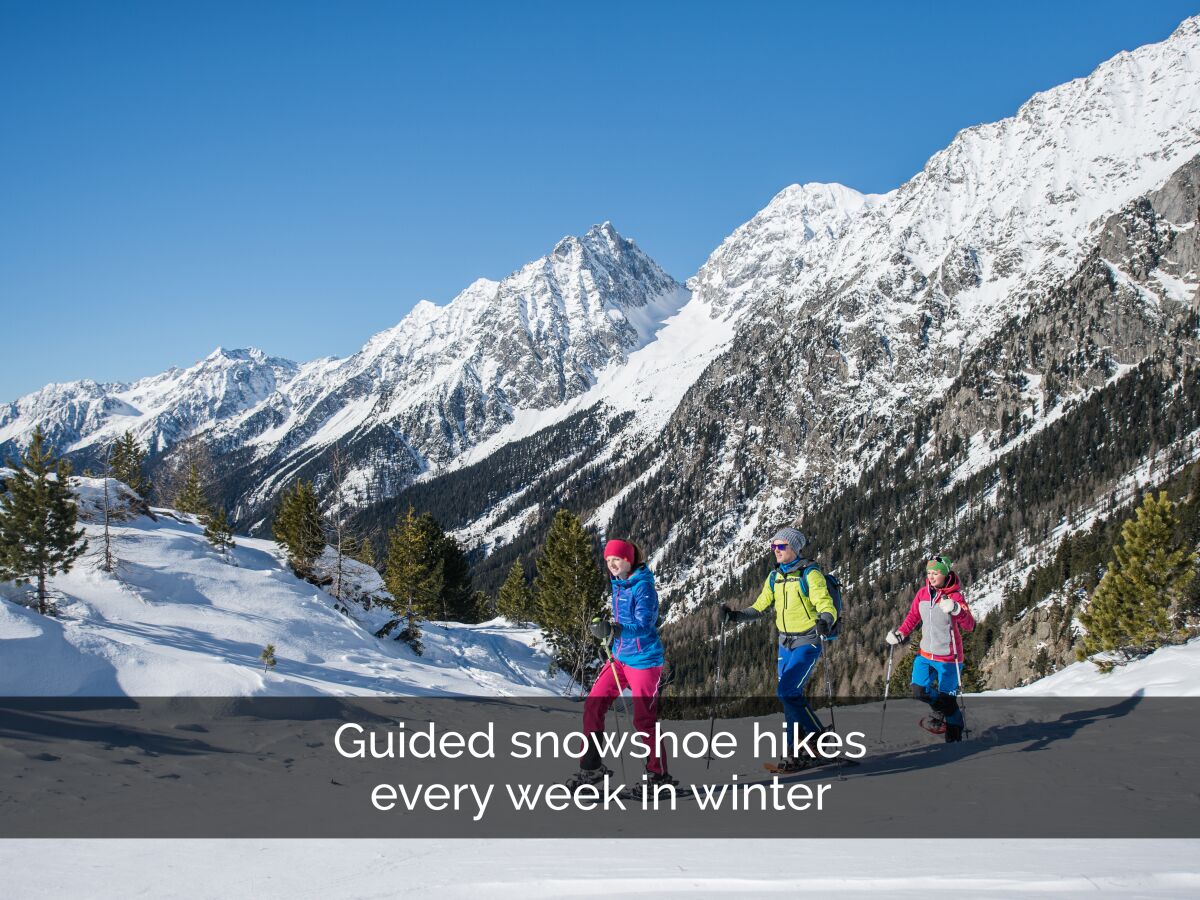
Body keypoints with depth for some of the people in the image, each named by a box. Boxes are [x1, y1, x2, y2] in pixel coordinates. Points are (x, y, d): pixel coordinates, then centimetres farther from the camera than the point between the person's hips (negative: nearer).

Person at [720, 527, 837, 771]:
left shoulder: (810, 574, -13)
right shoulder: (775, 577, 7)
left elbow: (827, 608, -21)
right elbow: (759, 608, 9)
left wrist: (825, 621, -42)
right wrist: (735, 615, -6)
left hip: (807, 643, -7)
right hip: (785, 643, 7)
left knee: (787, 691, -16)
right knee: (791, 696, 8)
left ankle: (819, 738, 2)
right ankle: (799, 752, 17)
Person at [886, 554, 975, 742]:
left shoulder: (954, 596, -15)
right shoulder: (922, 593, 0)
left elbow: (969, 626, -23)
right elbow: (913, 616, 12)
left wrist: (957, 610, -41)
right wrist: (901, 633, -4)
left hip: (948, 657, -5)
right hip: (926, 654, 5)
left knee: (947, 698, 1)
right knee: (919, 691, 1)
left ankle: (955, 732, 25)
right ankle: (940, 712, 32)